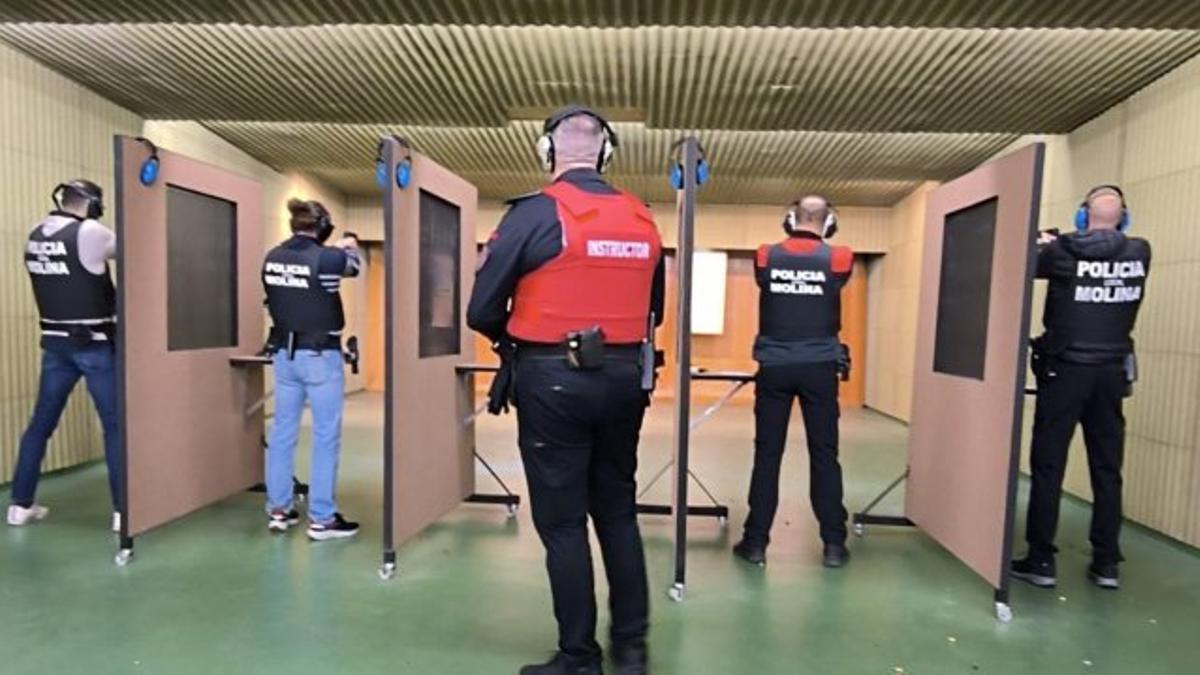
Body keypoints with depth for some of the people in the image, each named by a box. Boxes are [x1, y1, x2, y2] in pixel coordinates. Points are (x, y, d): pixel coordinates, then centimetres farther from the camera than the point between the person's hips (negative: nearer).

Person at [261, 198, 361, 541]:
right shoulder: (327, 257, -14)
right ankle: (321, 519, 8)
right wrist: (350, 246, 28)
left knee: (282, 431, 14)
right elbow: (352, 265, 6)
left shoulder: (273, 258, 1)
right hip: (320, 355, -6)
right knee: (326, 436, 2)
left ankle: (278, 510, 24)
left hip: (284, 353, 6)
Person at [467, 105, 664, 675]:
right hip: (624, 379, 6)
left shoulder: (535, 214, -9)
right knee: (618, 512, 17)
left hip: (554, 381, -5)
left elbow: (482, 312, -7)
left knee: (563, 521, 7)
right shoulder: (644, 220, 6)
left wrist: (516, 340, 11)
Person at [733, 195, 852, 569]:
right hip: (819, 368, 0)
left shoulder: (766, 257, 0)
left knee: (767, 454, 5)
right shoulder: (838, 259, -1)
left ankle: (756, 541, 10)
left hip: (774, 367, 0)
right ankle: (834, 543, 16)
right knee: (824, 455, 8)